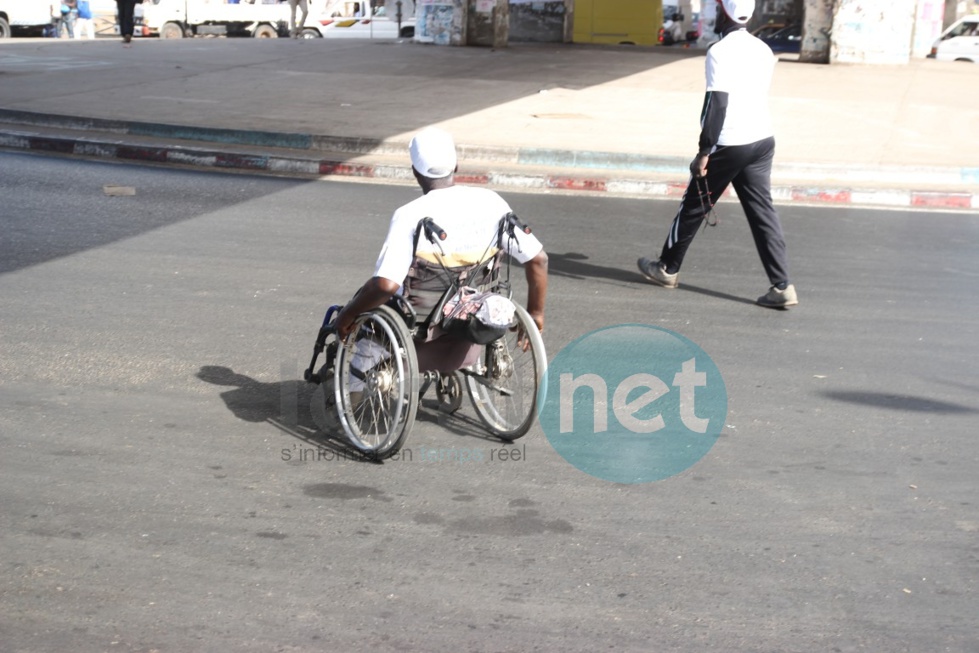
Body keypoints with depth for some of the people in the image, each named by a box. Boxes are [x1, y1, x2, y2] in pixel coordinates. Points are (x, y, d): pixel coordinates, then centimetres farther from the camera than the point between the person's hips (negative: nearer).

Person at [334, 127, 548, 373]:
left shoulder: (409, 216, -21)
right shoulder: (490, 202, -8)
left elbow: (386, 284, -31)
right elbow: (538, 259, -6)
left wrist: (347, 315, -14)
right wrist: (535, 313, 8)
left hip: (417, 347, -4)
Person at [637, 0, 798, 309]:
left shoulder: (720, 51, -13)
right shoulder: (763, 49, 11)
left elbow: (717, 103, -19)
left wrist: (704, 151, -17)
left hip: (730, 145, -7)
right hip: (763, 139, 7)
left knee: (694, 206, 10)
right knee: (763, 212, 5)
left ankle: (667, 268, 25)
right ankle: (782, 286, -2)